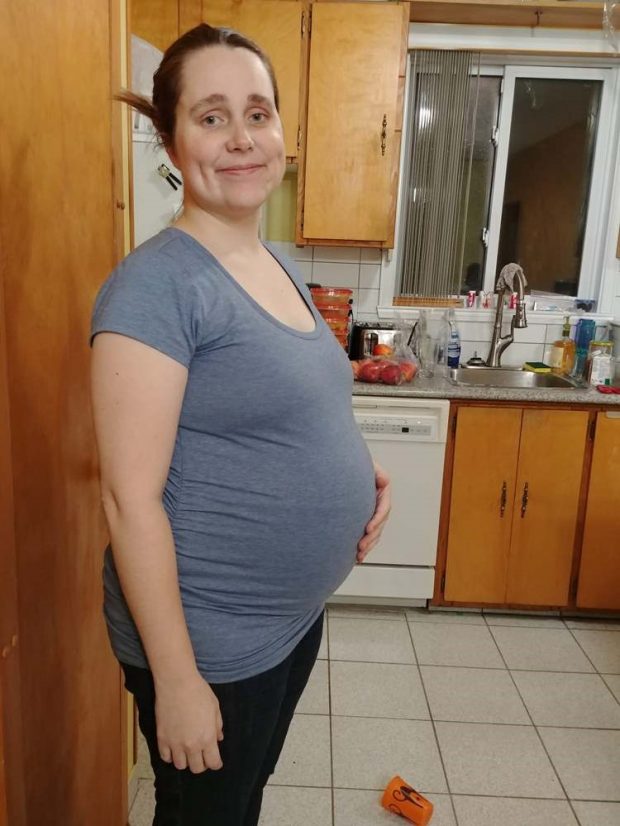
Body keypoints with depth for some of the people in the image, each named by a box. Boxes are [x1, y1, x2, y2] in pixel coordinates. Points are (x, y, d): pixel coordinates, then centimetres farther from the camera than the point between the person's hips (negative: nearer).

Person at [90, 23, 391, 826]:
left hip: (297, 612, 7)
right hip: (209, 640, -7)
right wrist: (176, 679, -18)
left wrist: (357, 468, -3)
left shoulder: (280, 266, 4)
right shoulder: (156, 284, -21)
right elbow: (130, 498, -22)